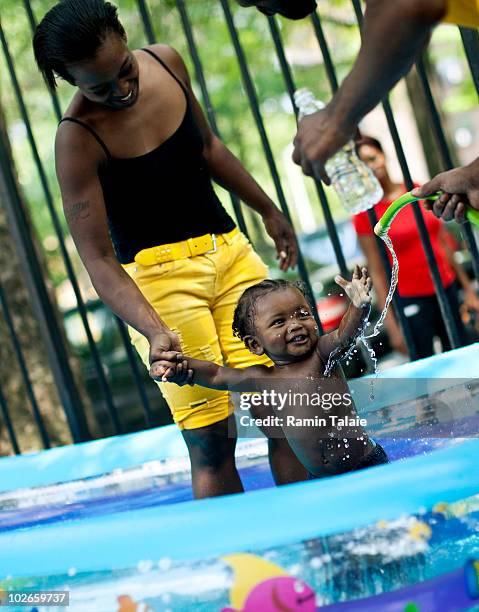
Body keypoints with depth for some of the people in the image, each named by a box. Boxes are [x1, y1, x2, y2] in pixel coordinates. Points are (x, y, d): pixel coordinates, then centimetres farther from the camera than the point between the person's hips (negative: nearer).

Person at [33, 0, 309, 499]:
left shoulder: (165, 62, 1)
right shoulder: (77, 139, -16)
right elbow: (99, 261, -18)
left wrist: (269, 211, 26)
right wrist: (153, 331, -33)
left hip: (231, 251, 5)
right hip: (158, 275, -5)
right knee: (210, 440, -8)